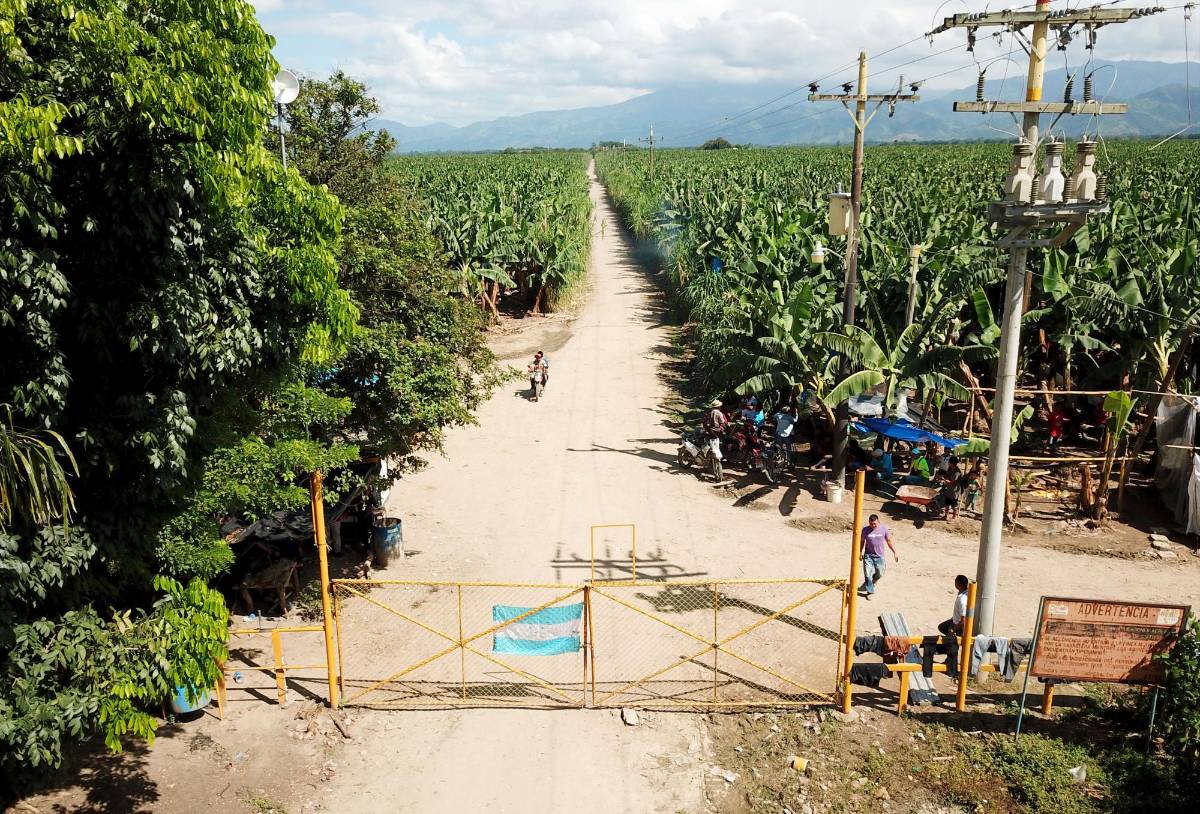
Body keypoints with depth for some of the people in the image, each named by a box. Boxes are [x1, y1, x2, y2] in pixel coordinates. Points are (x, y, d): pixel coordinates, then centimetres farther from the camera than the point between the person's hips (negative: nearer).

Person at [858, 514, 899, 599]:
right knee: (868, 574, -5)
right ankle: (870, 591, 10)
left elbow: (889, 541, 4)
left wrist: (895, 552, 3)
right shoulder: (865, 530, -8)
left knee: (879, 574, 9)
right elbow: (862, 541, 5)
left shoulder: (883, 529, -6)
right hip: (868, 555, -1)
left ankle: (871, 582, 41)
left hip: (879, 556, 1)